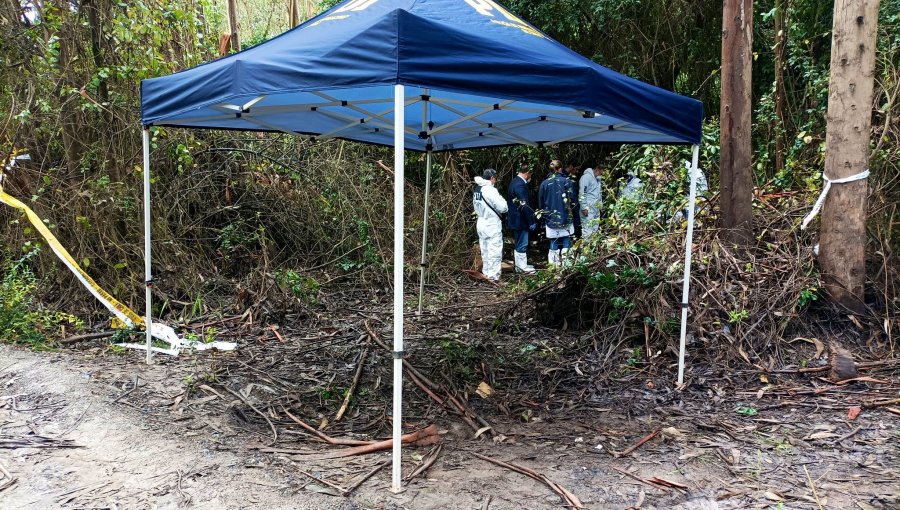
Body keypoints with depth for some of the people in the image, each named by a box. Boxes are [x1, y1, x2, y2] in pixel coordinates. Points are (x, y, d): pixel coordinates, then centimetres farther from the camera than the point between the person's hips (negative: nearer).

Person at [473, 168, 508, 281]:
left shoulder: (477, 190, 6)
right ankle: (493, 276, -2)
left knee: (485, 250, 16)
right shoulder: (490, 190, -18)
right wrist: (503, 201, 4)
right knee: (495, 251, -3)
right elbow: (503, 207, -16)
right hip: (492, 224, -8)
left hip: (481, 222, 8)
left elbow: (476, 207, 11)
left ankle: (486, 272, 24)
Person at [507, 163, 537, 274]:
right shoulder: (520, 185, -23)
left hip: (515, 219, 10)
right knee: (522, 245, 1)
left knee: (519, 244, 19)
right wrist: (531, 221, -20)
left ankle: (520, 265, 29)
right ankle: (522, 267, 10)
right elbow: (524, 205, -24)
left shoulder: (515, 181, 10)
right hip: (520, 220, -10)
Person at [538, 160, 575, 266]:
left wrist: (544, 215, 19)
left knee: (554, 242, 9)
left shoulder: (544, 183, 1)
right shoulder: (565, 181, -7)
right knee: (566, 240, 7)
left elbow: (541, 202, 8)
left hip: (551, 218, 2)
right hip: (565, 217, -2)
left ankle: (554, 263, 10)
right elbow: (572, 199, -8)